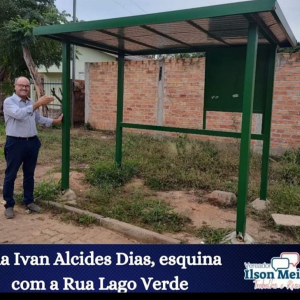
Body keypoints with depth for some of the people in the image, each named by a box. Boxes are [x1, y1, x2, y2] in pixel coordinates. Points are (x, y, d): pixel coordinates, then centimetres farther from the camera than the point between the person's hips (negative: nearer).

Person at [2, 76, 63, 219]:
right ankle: (9, 205, 16)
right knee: (10, 175, 4)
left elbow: (39, 119, 24)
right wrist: (38, 103, -33)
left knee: (29, 174, 15)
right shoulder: (9, 101, -10)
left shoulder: (32, 103, 12)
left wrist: (56, 121, 20)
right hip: (15, 143, -6)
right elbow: (19, 114, -29)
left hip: (32, 142, 6)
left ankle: (29, 201, 28)